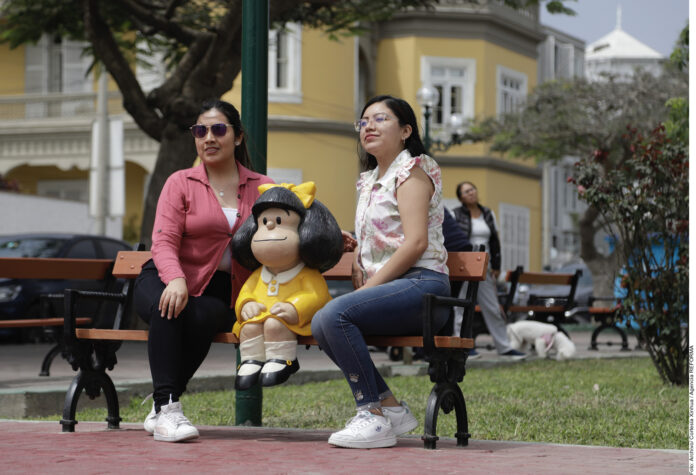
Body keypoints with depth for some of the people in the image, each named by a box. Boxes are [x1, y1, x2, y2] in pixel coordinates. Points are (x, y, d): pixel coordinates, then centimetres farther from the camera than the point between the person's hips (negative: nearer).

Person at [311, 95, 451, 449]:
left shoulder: (411, 171, -3)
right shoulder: (369, 180, 24)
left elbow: (415, 243, -15)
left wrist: (369, 287, -16)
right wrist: (356, 259, 10)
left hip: (421, 285, -8)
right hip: (389, 290, 8)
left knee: (336, 313, -28)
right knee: (320, 323, -15)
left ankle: (375, 417, -23)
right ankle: (391, 408, -7)